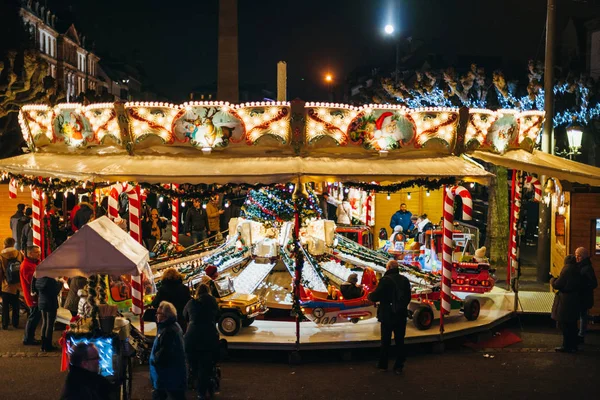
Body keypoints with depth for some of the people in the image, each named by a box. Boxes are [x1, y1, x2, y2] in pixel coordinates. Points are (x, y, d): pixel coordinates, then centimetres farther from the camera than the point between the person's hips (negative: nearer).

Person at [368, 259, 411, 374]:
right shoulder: (404, 280, 2)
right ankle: (399, 367, 10)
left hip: (387, 316, -4)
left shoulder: (385, 280, -15)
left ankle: (383, 365, 18)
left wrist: (370, 295, 5)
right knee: (400, 341, 10)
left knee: (385, 341, 9)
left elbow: (376, 296, -16)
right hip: (401, 316, 4)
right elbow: (408, 297, 10)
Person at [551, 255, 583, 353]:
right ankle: (573, 345, 22)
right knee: (572, 324, 16)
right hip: (575, 300, 8)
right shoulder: (577, 270, 8)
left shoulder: (566, 270, -16)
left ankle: (567, 346, 1)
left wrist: (552, 280, 6)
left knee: (565, 325, -1)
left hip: (566, 301, -8)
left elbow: (557, 285, -16)